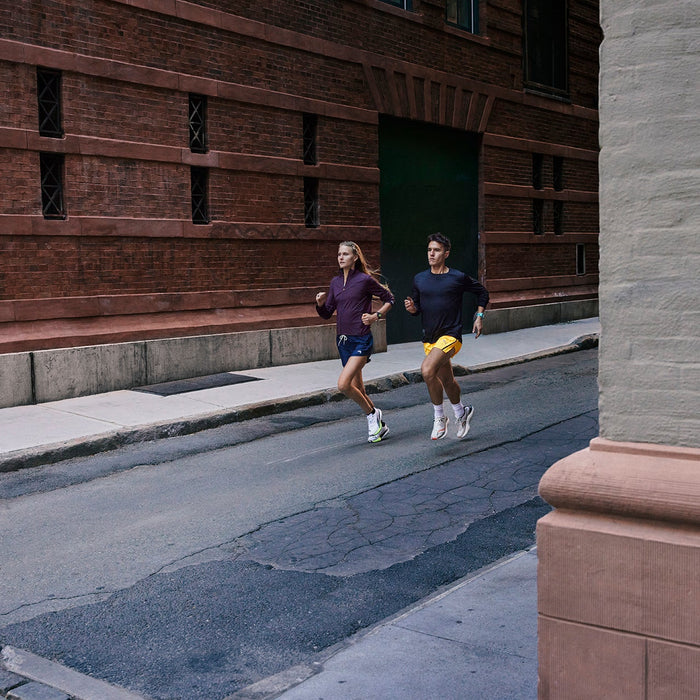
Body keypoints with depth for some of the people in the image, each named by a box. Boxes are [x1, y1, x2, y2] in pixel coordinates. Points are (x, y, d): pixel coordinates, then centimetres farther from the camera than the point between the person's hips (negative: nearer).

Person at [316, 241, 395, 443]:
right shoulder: (335, 282, 9)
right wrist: (320, 303, -6)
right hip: (343, 341, 7)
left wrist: (376, 315, -10)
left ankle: (372, 414, 4)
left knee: (343, 384, -20)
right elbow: (327, 313, 14)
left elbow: (389, 299, 4)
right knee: (357, 390, 12)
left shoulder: (365, 280, -7)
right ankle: (379, 425, 30)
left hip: (361, 341, -7)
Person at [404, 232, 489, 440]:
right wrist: (411, 308, -8)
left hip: (450, 336, -5)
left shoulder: (458, 278, -5)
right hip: (429, 338, 6)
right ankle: (461, 413, 44)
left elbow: (482, 292, 11)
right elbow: (417, 308, 14)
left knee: (427, 370, -27)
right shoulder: (419, 279, 6)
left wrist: (479, 316, 4)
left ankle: (439, 417, -9)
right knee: (447, 381, 18)